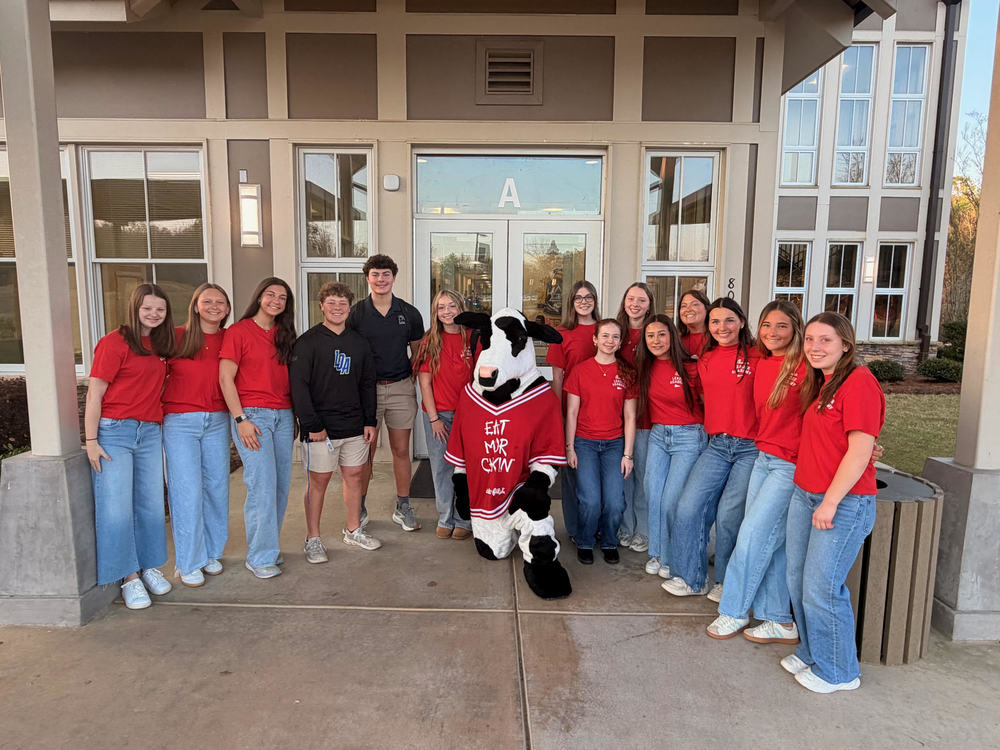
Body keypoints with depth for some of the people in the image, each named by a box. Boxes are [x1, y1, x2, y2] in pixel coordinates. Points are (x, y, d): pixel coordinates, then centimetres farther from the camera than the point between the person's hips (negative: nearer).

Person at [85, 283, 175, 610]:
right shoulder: (115, 342, -6)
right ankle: (129, 577, 9)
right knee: (117, 507, -2)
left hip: (150, 432, 6)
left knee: (151, 504, 9)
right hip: (114, 432, -5)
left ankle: (149, 567, 23)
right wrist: (91, 441, -11)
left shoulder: (161, 344, 11)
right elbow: (94, 395, -8)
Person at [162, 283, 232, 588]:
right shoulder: (176, 337, -1)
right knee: (187, 490, -3)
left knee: (216, 486, 7)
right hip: (179, 422, -3)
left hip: (217, 421, 3)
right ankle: (188, 563, 9)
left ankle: (211, 553, 24)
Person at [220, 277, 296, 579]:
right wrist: (240, 419, -12)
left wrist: (294, 417, 13)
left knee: (281, 484, 7)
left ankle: (267, 545, 22)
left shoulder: (284, 335, 14)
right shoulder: (238, 331, -3)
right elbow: (225, 378, -6)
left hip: (283, 416, 6)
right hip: (251, 415, -6)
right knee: (262, 484, -8)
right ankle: (259, 557, 5)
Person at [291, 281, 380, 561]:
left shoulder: (359, 343, 10)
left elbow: (367, 385, 14)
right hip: (320, 428, -5)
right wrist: (312, 425, -15)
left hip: (354, 427, 5)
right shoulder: (308, 342, -6)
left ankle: (354, 530, 28)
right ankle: (313, 539, 17)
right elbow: (298, 386, -11)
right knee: (318, 480, 3)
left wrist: (370, 421, 7)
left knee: (354, 476, 12)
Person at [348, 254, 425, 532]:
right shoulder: (356, 313, 0)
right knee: (365, 452, 5)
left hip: (401, 388, 1)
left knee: (401, 451, 7)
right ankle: (360, 508, 21)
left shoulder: (409, 313, 4)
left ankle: (403, 508, 21)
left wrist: (416, 382, 1)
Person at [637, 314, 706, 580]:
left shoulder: (691, 368, -12)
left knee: (671, 500, -6)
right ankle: (656, 553, 22)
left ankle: (672, 559, 14)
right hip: (658, 435, 5)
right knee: (652, 495, 4)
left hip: (688, 437, -5)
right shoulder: (647, 368, 2)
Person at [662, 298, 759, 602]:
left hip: (751, 447, -5)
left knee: (729, 514, -3)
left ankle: (727, 582, 20)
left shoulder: (757, 357, -6)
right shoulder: (705, 360, 10)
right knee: (689, 506, -1)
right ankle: (691, 577, 16)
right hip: (717, 445, 5)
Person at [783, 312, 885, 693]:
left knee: (822, 587, 0)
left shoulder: (858, 382, -14)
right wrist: (811, 496, 11)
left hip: (844, 502, -8)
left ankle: (838, 671, 20)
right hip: (804, 495, 8)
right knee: (797, 580, 13)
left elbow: (860, 451, -19)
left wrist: (830, 502, -17)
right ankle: (811, 652, 32)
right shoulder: (819, 383, 12)